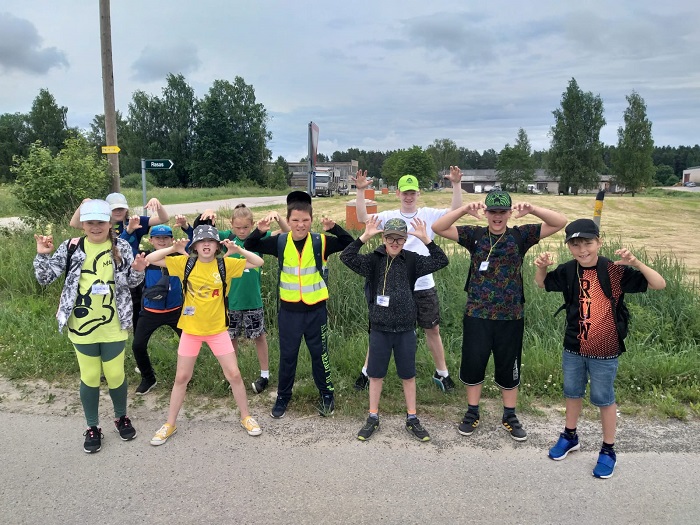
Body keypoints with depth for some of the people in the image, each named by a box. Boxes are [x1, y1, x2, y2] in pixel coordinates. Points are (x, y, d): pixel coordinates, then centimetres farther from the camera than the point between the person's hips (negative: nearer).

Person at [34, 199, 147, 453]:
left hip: (113, 326, 0)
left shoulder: (121, 247, -3)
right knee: (89, 377, 10)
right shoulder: (71, 248, -4)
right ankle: (92, 427, 27)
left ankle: (121, 417, 34)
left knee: (115, 375, 9)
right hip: (82, 326, 0)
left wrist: (138, 271, -17)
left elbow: (131, 282, 4)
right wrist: (42, 255, -17)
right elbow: (45, 278, -1)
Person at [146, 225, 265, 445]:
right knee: (181, 377, 10)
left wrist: (238, 250, -20)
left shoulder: (225, 264, -6)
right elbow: (150, 259, -8)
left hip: (217, 329, 0)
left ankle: (246, 417, 23)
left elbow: (258, 262, -6)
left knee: (234, 374, 3)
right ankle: (170, 425, 26)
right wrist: (173, 249, -21)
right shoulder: (185, 263, -6)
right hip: (190, 329, 0)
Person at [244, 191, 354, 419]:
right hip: (289, 310, 1)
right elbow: (250, 247, 2)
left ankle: (326, 393, 33)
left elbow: (349, 244, -13)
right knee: (287, 355, 14)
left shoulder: (321, 242, -8)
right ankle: (283, 396, 32)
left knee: (320, 353, 13)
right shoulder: (280, 242, -4)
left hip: (316, 309, -1)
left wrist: (334, 228, -29)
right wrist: (259, 231, -18)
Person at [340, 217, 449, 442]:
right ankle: (373, 419, 27)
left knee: (408, 375, 12)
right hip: (379, 329, -1)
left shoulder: (411, 261, -1)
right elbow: (346, 257, -17)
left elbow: (441, 261, -7)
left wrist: (425, 239, -17)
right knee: (376, 375, 11)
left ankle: (412, 419, 27)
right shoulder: (374, 260, -4)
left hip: (405, 330, 1)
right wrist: (365, 236, -25)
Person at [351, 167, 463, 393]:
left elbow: (456, 212, -11)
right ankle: (366, 372, 26)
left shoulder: (429, 215, 0)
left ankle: (442, 373, 32)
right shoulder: (389, 216, -1)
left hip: (424, 286, 1)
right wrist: (360, 191, -25)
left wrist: (456, 184, -23)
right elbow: (363, 218, -13)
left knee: (433, 329, 14)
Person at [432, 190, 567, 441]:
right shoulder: (475, 235, -1)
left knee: (508, 367, 13)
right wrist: (464, 210, -24)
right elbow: (438, 228, -10)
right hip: (477, 315, 0)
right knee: (473, 364, 9)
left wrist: (532, 209, -22)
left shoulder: (520, 235, -1)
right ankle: (472, 413, 28)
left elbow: (560, 222, -6)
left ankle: (510, 417, 31)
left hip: (510, 317, 0)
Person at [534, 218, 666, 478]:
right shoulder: (568, 271, -6)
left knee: (604, 399, 12)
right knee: (573, 393, 21)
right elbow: (542, 284, 11)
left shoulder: (615, 271, -17)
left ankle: (608, 450, 31)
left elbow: (659, 285, -19)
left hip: (604, 352, -4)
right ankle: (570, 437, 42)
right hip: (573, 349, 4)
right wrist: (541, 267, -11)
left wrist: (636, 264, -35)